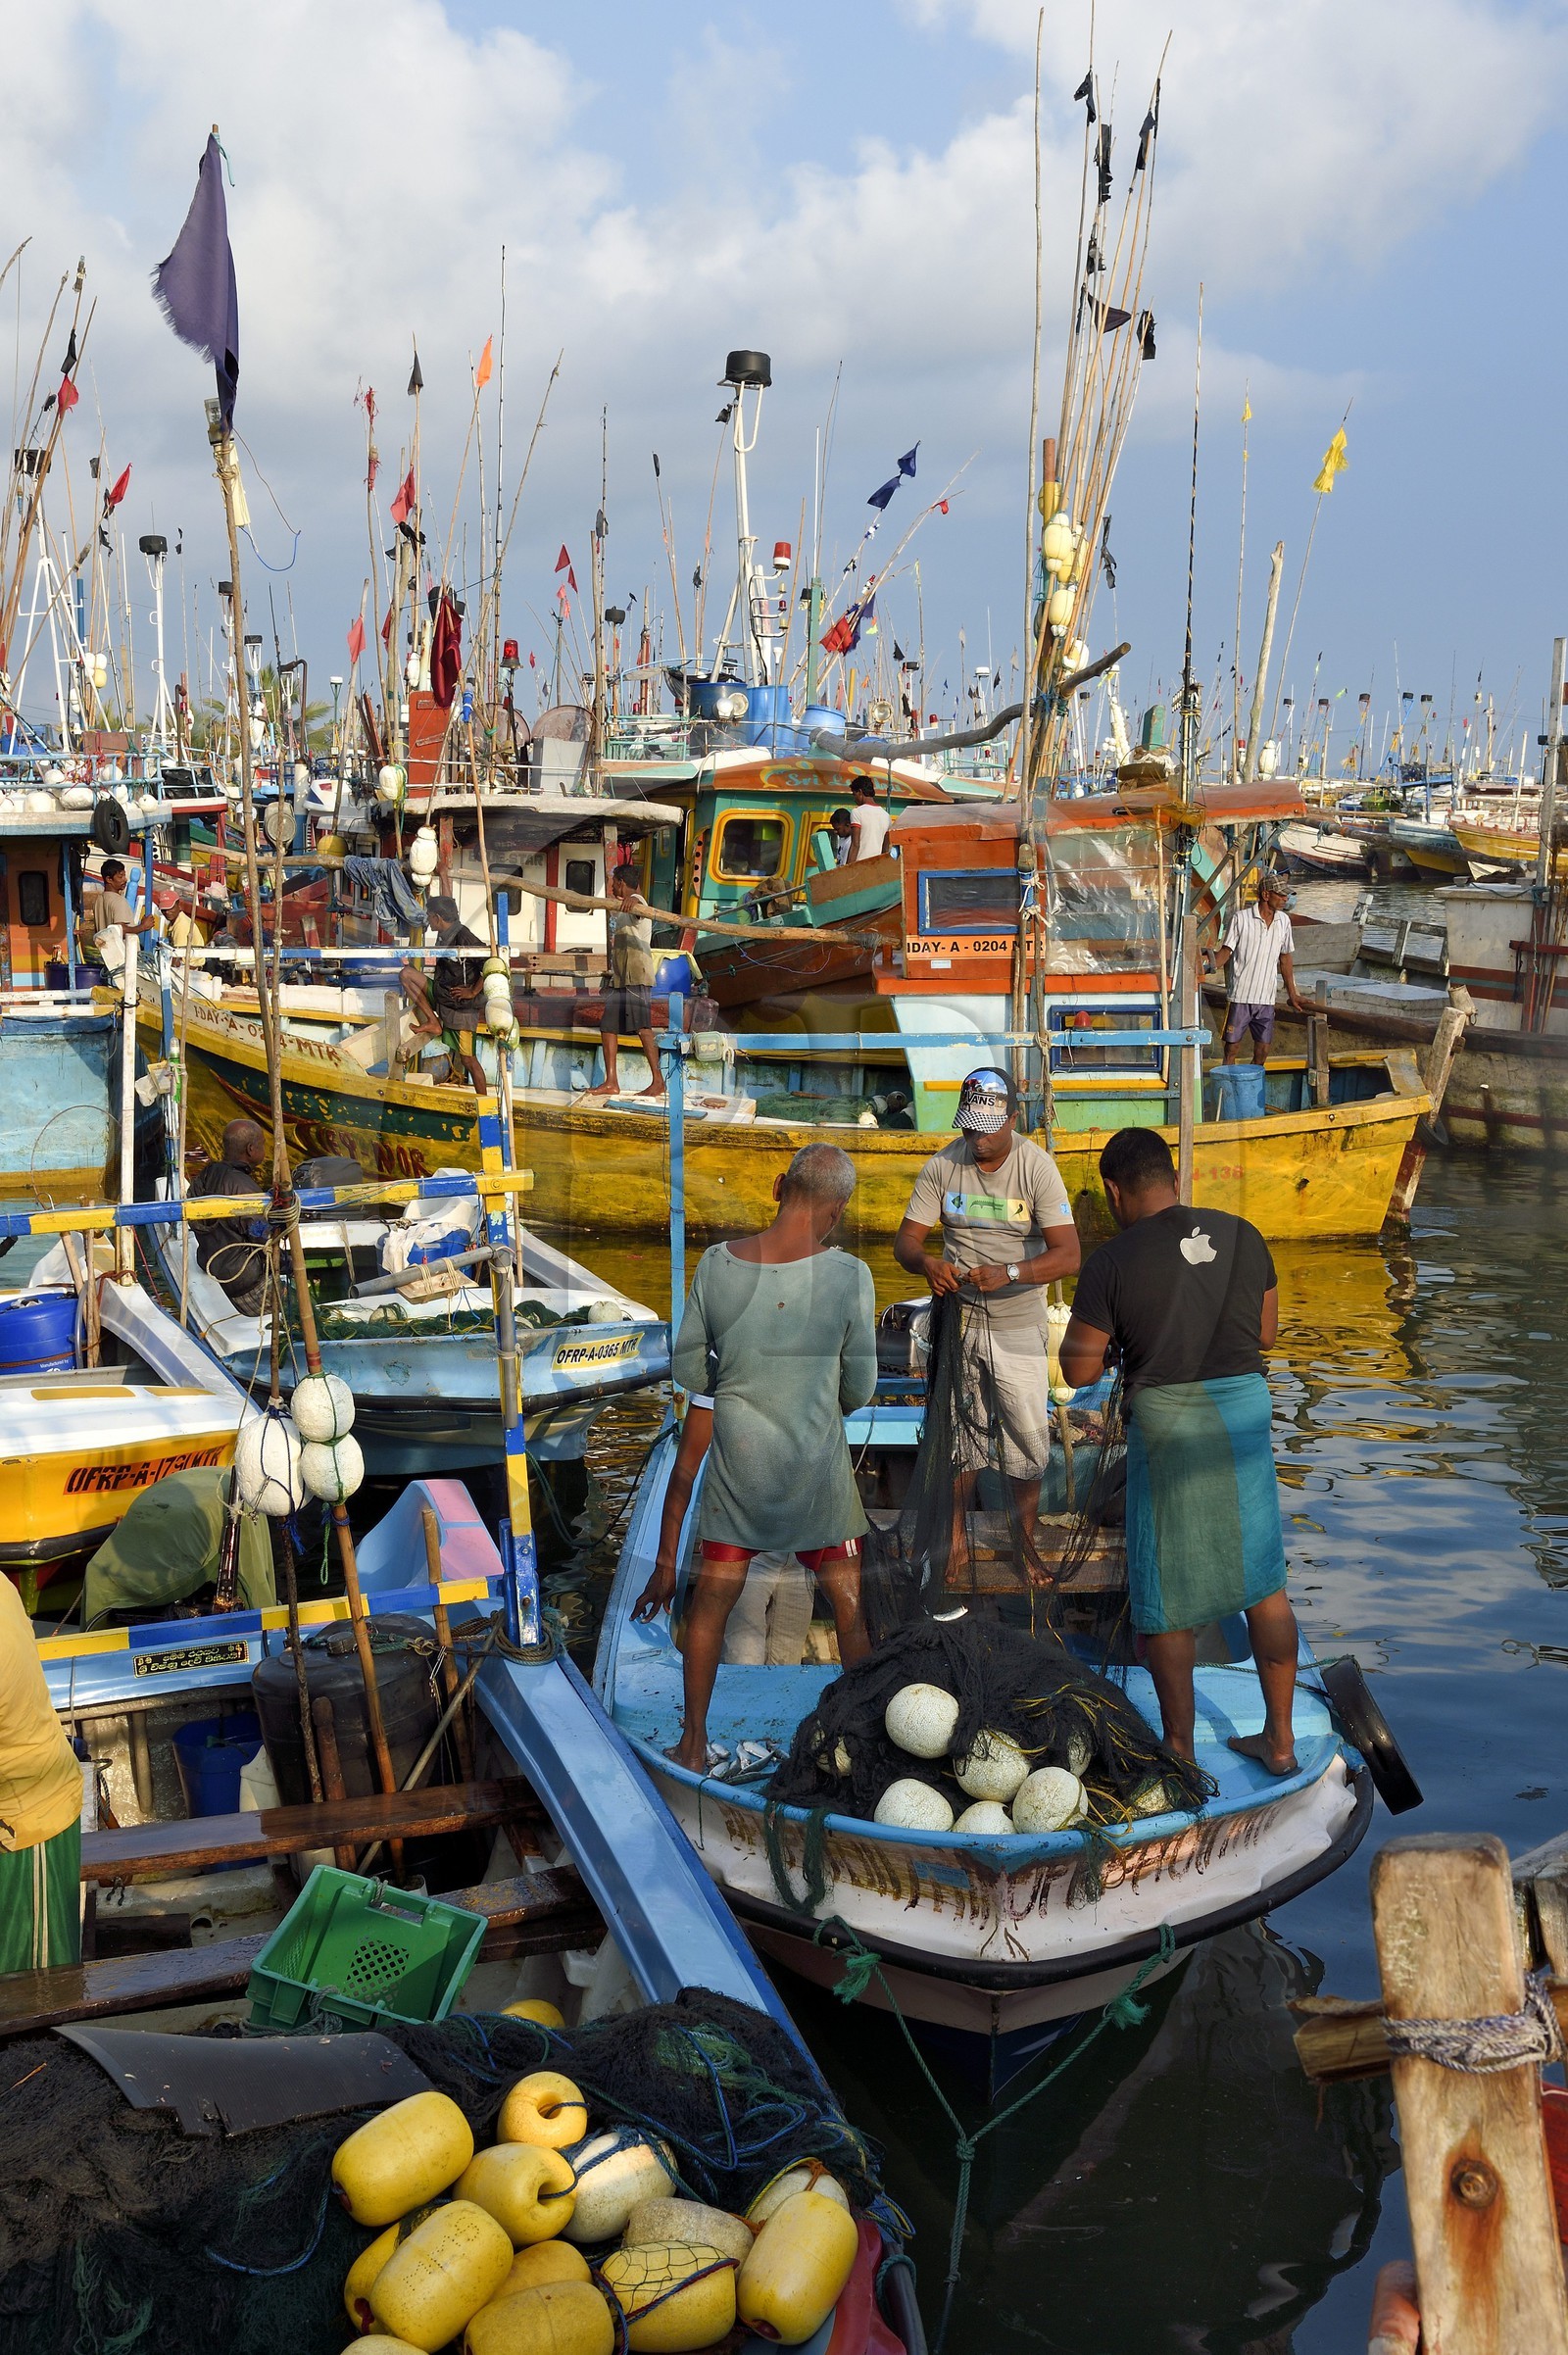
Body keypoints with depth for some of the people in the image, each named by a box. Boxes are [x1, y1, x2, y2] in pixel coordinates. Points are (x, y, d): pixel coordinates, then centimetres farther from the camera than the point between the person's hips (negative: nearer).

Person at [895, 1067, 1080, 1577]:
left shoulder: (1037, 1167, -12)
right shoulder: (942, 1166, -5)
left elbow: (1068, 1254, -17)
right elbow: (906, 1239, -3)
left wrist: (1008, 1274, -32)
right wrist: (926, 1262, -26)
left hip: (1018, 1326, -2)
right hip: (958, 1319, 2)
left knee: (1028, 1440, 1)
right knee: (961, 1436, 11)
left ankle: (1026, 1542, 20)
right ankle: (957, 1540, 25)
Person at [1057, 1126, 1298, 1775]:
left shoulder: (1113, 1262, -12)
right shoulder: (1241, 1236, 2)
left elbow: (1079, 1369, -9)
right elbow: (1266, 1333, 11)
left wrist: (1097, 1326, 10)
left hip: (1168, 1424, -4)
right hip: (1246, 1406, 5)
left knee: (1168, 1599, 8)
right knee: (1264, 1580, 16)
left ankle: (1179, 1753, 16)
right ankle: (1279, 1739, 23)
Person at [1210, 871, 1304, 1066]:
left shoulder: (1283, 921, 8)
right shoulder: (1241, 918, -6)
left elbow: (1285, 959, 16)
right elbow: (1226, 951, -3)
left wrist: (1292, 996, 18)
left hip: (1266, 999, 4)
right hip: (1240, 997, -4)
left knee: (1263, 1049, 5)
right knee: (1232, 1047, -1)